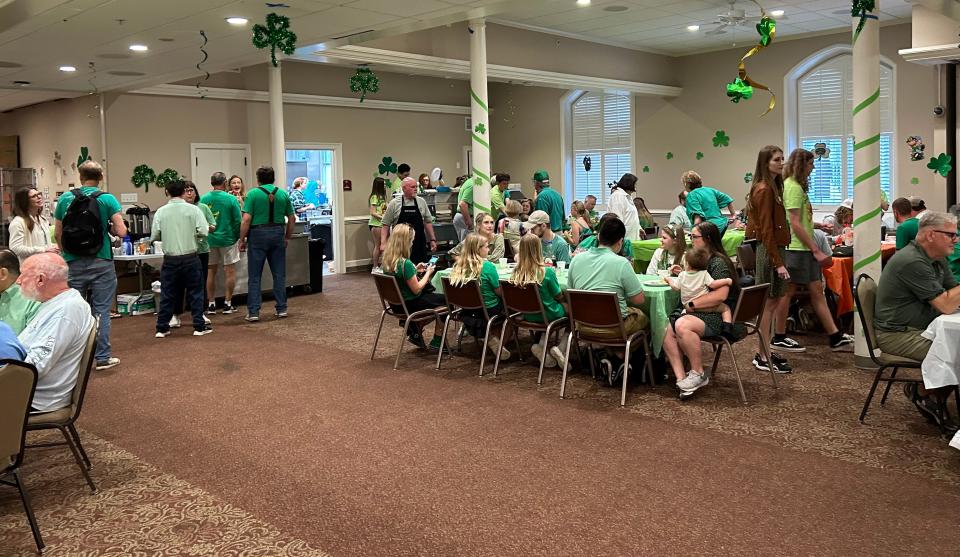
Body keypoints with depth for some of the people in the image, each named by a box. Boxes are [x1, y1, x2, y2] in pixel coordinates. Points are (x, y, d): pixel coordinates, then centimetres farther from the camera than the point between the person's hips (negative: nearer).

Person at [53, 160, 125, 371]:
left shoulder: (65, 198, 2)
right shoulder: (107, 199, -6)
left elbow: (57, 233, 7)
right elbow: (121, 232, -11)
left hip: (73, 264, 2)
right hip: (101, 262, -2)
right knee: (101, 311, 4)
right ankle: (102, 357, 7)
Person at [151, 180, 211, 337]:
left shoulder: (160, 212, -2)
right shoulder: (193, 209, -7)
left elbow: (154, 237, -2)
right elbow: (203, 232, -12)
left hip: (170, 259, 2)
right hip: (191, 258, -2)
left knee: (167, 294, 10)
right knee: (195, 292, 8)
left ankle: (162, 328, 14)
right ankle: (199, 326, 10)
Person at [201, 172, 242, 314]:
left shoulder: (203, 199, -1)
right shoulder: (231, 199, -10)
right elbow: (238, 221, -8)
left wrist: (204, 235, 15)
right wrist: (238, 237, 4)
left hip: (209, 240, 3)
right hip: (227, 239, -3)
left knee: (211, 272, 12)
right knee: (230, 271, 5)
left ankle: (211, 304, 16)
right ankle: (228, 304, 6)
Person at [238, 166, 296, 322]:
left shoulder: (253, 194, -5)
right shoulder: (283, 194, 6)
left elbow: (246, 220, -11)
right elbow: (292, 218, 7)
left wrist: (242, 240, -4)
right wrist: (287, 237, 17)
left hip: (258, 234, -3)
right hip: (278, 234, 3)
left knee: (254, 276, 2)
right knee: (279, 274, 10)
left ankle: (253, 312, 1)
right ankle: (281, 309, 13)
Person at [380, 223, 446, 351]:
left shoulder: (387, 260, -4)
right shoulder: (405, 264, -29)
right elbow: (417, 289, -21)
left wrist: (415, 270, 8)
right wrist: (428, 273, -9)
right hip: (409, 305, -8)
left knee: (431, 295, 30)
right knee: (445, 300, 11)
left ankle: (415, 330, 23)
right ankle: (436, 342, 18)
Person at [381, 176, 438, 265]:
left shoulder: (422, 202, 7)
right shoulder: (394, 204, -1)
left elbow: (428, 222, 12)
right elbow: (386, 225, 0)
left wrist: (432, 239, 9)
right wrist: (383, 242, -8)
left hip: (419, 246, 2)